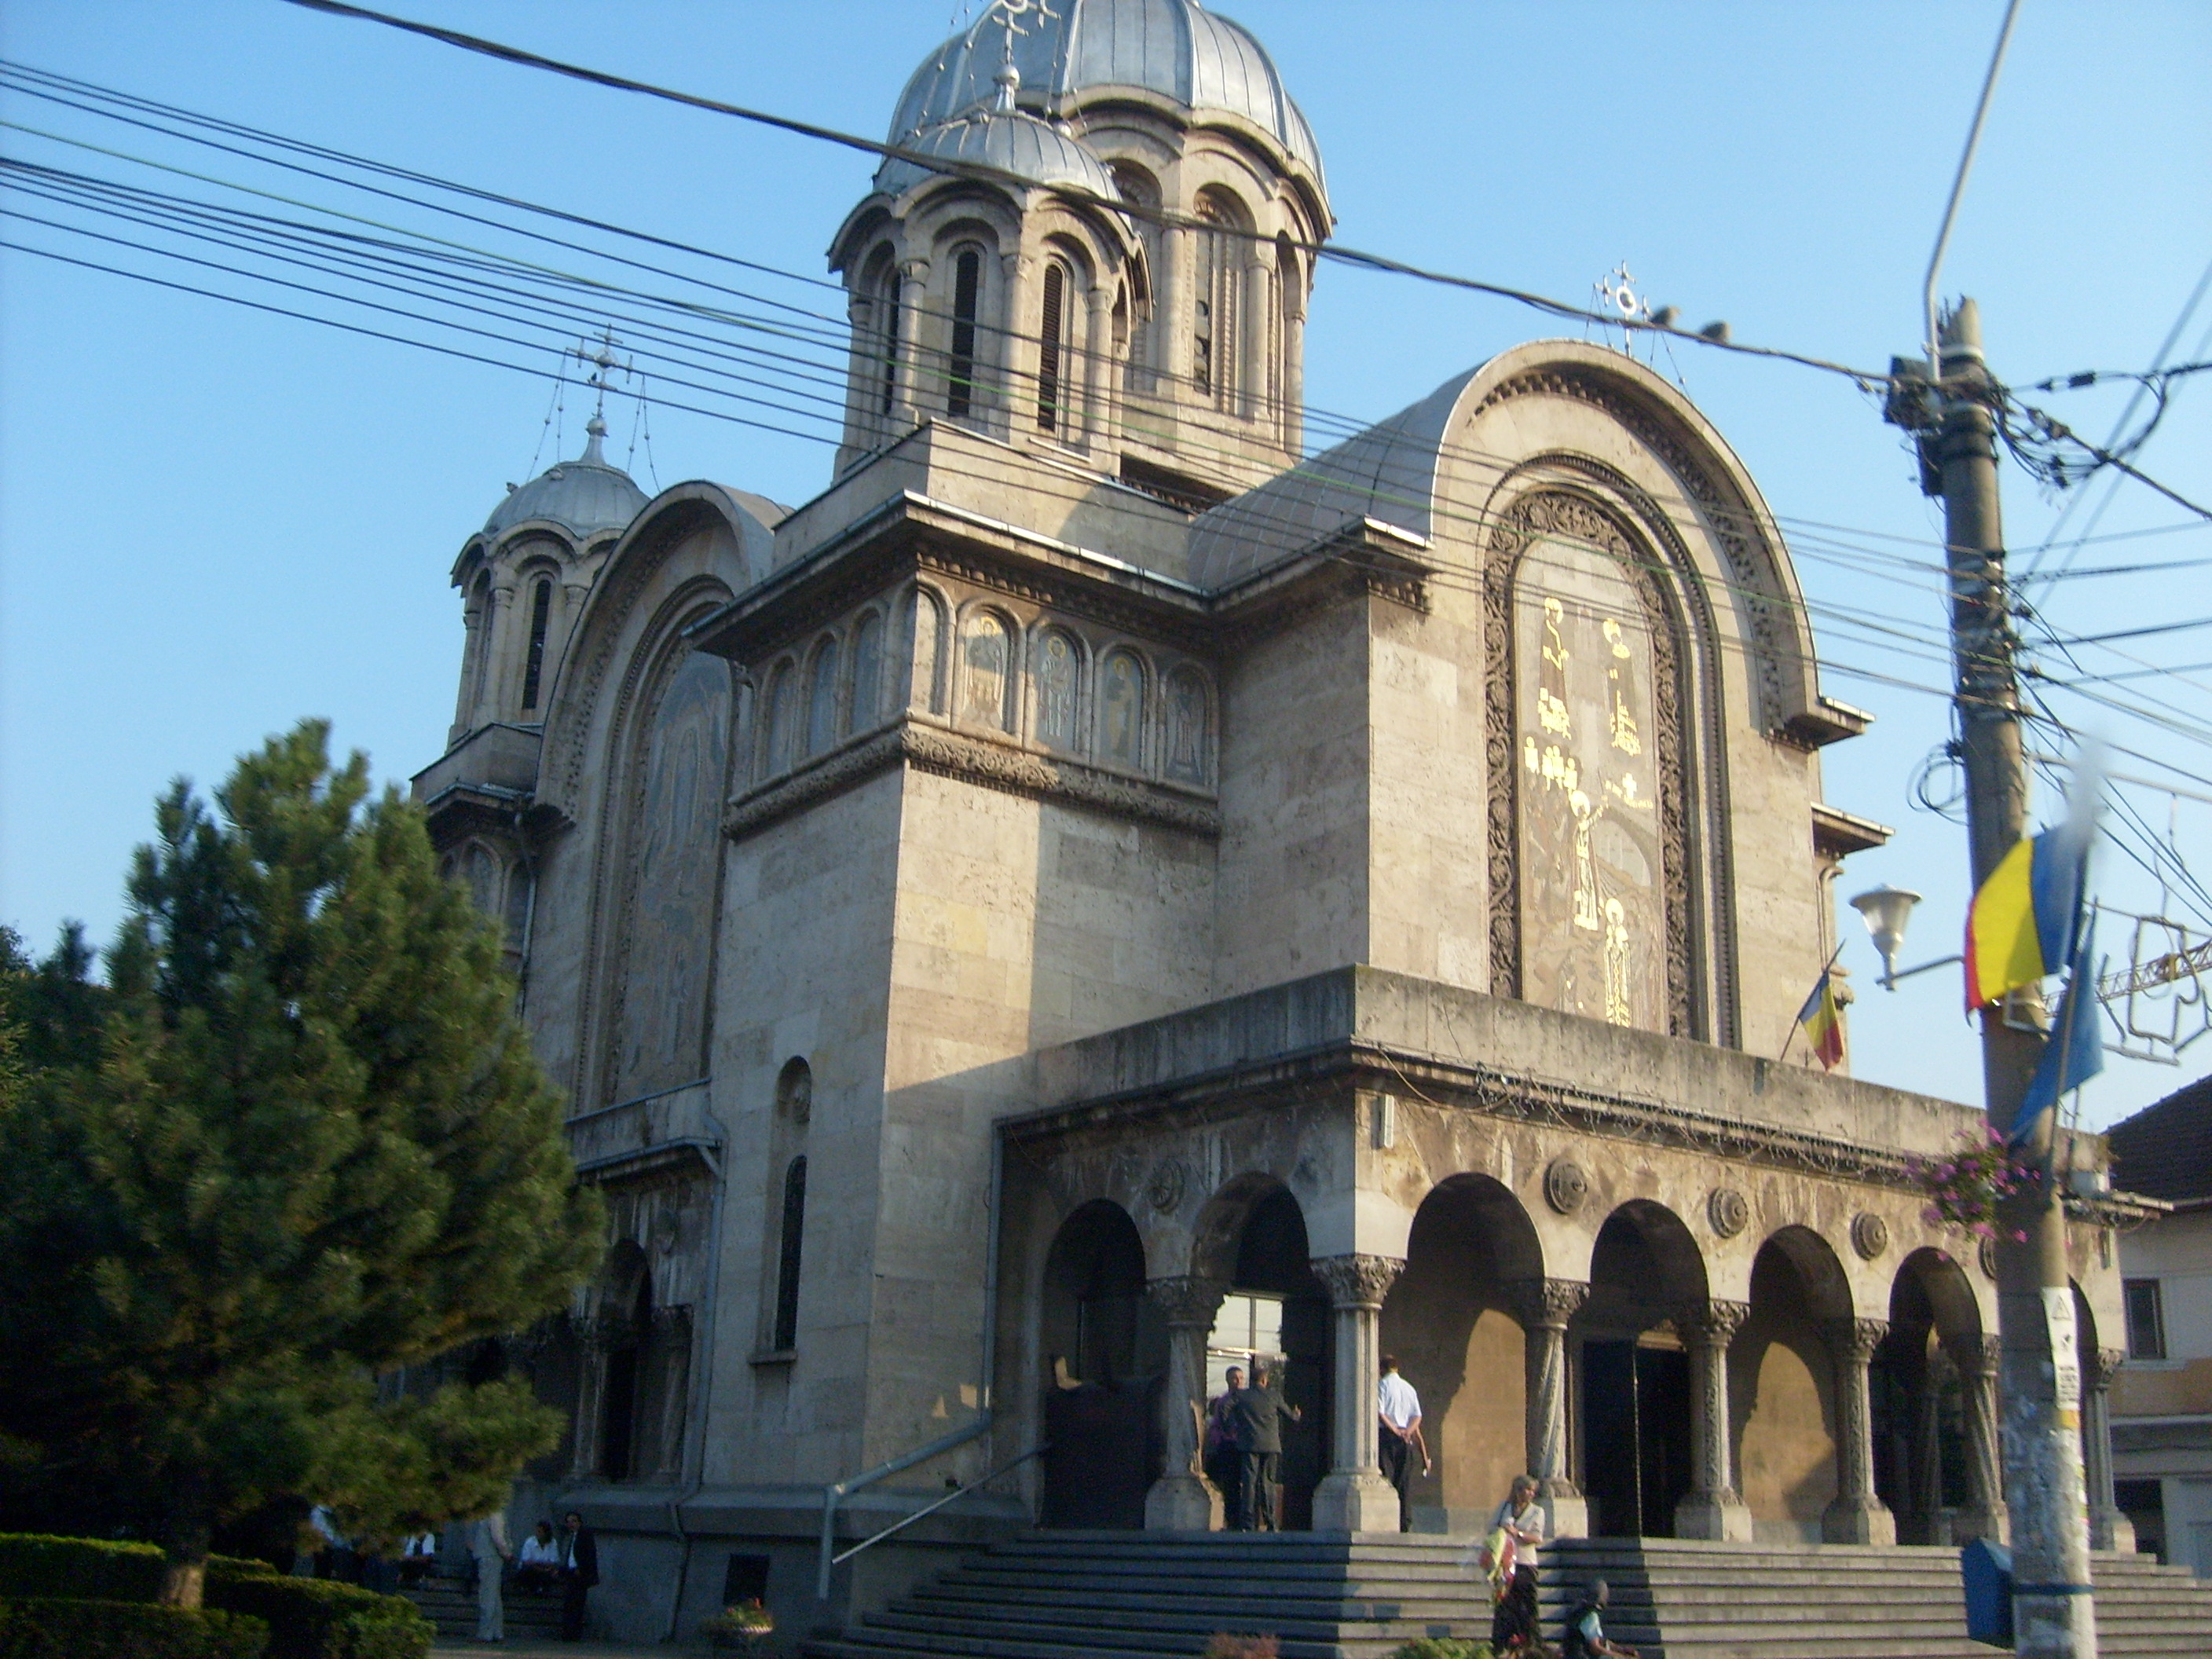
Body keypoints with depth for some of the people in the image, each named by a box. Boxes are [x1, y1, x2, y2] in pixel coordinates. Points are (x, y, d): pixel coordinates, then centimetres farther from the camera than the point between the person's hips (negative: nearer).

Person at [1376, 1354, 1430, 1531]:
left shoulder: (1383, 1385, -3)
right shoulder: (1409, 1387, 15)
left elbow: (1380, 1412, -13)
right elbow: (1417, 1416, 7)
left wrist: (1395, 1430, -8)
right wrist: (1407, 1431, -3)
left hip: (1387, 1436, -5)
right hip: (1405, 1438, 5)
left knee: (1387, 1478, -6)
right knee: (1404, 1481, 7)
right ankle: (1406, 1524, 4)